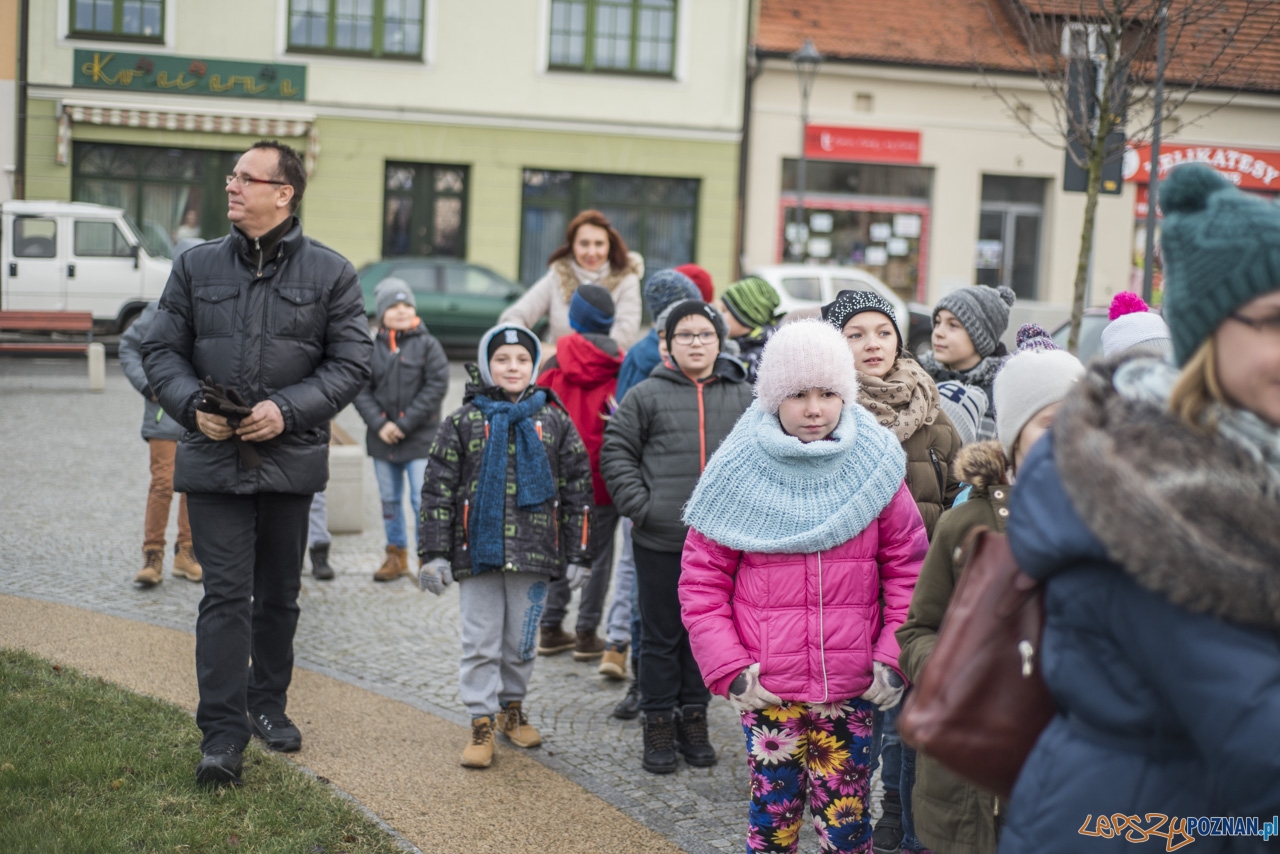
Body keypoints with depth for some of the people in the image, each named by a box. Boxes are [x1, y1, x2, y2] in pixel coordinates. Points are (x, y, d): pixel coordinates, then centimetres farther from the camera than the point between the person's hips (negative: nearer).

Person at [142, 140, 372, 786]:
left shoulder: (330, 273, 0)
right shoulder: (197, 266, 6)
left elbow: (351, 364, -2)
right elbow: (162, 351, 7)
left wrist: (287, 409, -15)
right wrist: (192, 406, -12)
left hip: (291, 458, 0)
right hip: (214, 458, 0)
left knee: (279, 593, 14)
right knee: (226, 593, -6)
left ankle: (268, 703, 31)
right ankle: (223, 730, -3)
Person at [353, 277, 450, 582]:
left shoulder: (428, 345, -4)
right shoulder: (371, 348, 3)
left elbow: (436, 386, -9)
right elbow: (361, 390, 2)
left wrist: (405, 424, -13)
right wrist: (379, 424, -12)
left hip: (421, 439, -3)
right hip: (382, 440, 4)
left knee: (422, 499, -5)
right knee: (389, 500, 13)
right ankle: (396, 555, 27)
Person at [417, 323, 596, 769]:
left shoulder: (554, 421, 7)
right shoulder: (463, 421, 3)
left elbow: (577, 489, 9)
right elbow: (437, 489, 3)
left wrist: (579, 555, 6)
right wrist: (433, 554, -2)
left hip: (533, 554, 1)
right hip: (478, 552, -1)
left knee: (521, 643, 10)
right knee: (481, 644, 1)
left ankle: (512, 707, 29)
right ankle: (482, 724, 9)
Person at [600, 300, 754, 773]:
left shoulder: (743, 398, 7)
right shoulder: (646, 395, 0)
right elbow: (616, 454, 2)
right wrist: (639, 506, -8)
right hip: (660, 540, -2)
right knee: (661, 636, 6)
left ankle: (694, 718, 25)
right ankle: (658, 725, 16)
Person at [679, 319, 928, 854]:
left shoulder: (875, 466, 1)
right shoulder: (741, 474, -2)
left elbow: (907, 567, 5)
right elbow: (702, 579, 1)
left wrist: (895, 656, -3)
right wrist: (727, 668, -6)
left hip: (852, 689, 1)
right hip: (767, 689, -1)